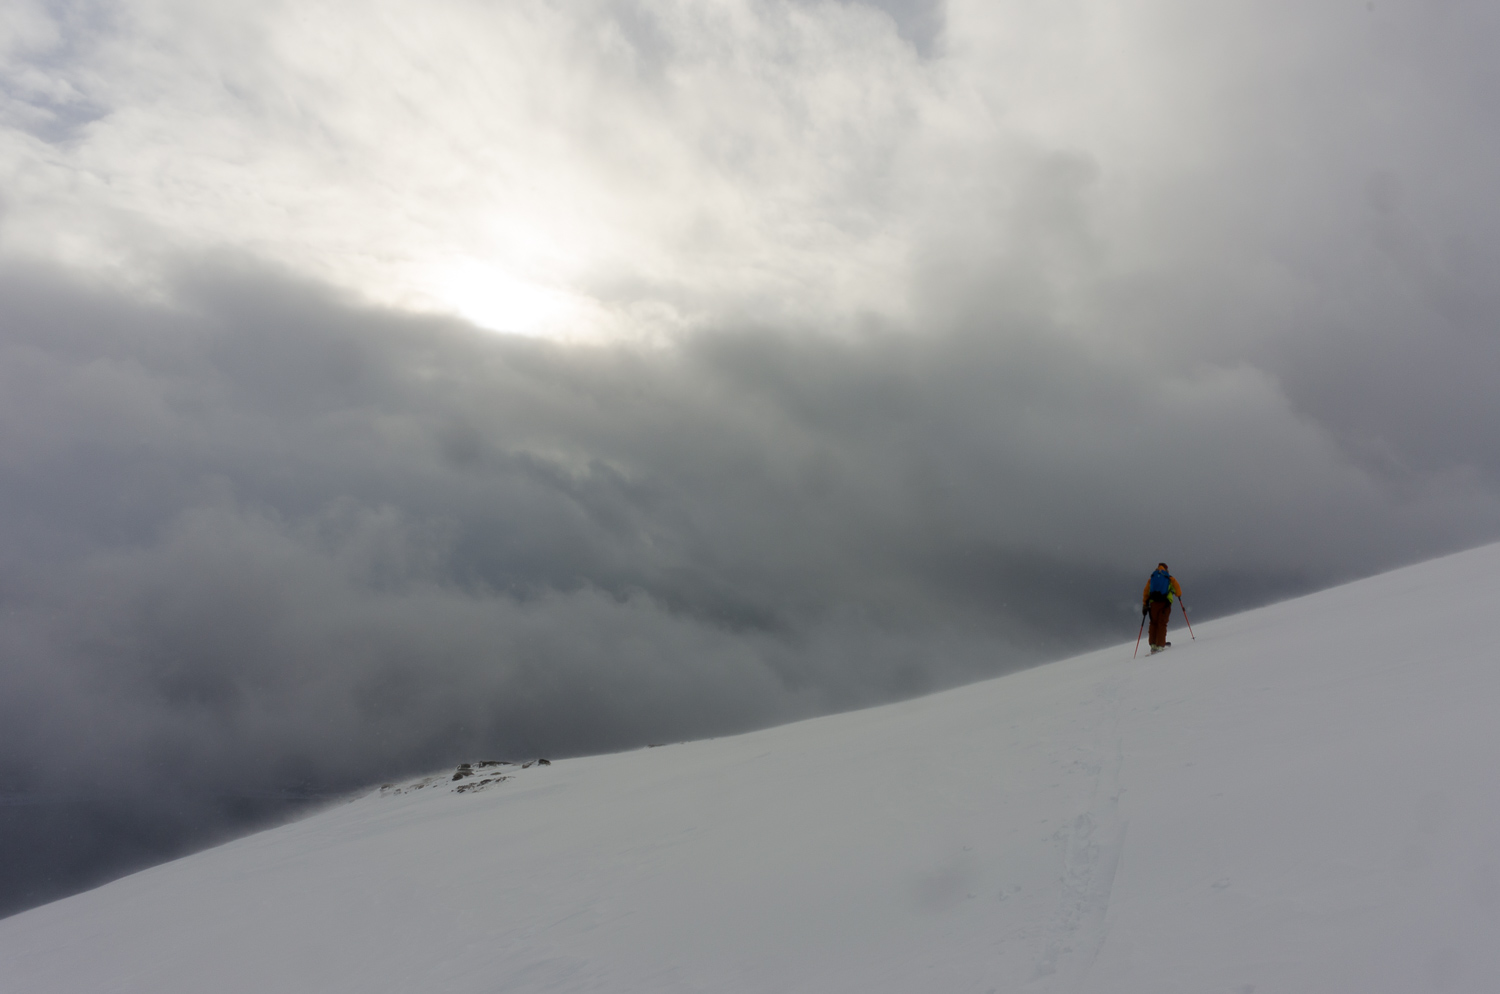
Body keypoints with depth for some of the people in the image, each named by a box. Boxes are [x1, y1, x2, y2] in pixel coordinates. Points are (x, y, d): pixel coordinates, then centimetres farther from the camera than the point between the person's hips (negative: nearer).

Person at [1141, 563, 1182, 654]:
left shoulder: (1151, 578, 17)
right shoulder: (1170, 579, 11)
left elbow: (1146, 592, 10)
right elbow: (1178, 592, 10)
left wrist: (1144, 605, 11)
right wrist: (1178, 596, 33)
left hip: (1153, 603, 2)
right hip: (1165, 603, -2)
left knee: (1154, 623, 11)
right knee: (1162, 624, 0)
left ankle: (1153, 644, 5)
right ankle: (1160, 645, -8)